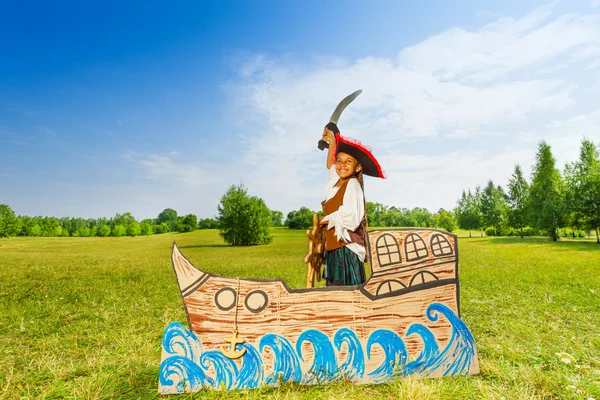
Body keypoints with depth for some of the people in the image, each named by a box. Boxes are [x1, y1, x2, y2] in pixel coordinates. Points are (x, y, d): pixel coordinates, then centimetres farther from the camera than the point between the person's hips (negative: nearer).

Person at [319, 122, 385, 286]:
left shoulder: (352, 184, -11)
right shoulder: (336, 183, 11)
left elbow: (350, 218, -23)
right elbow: (329, 165, 31)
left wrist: (328, 220, -8)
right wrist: (331, 142, 29)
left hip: (347, 248, -8)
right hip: (334, 247, 8)